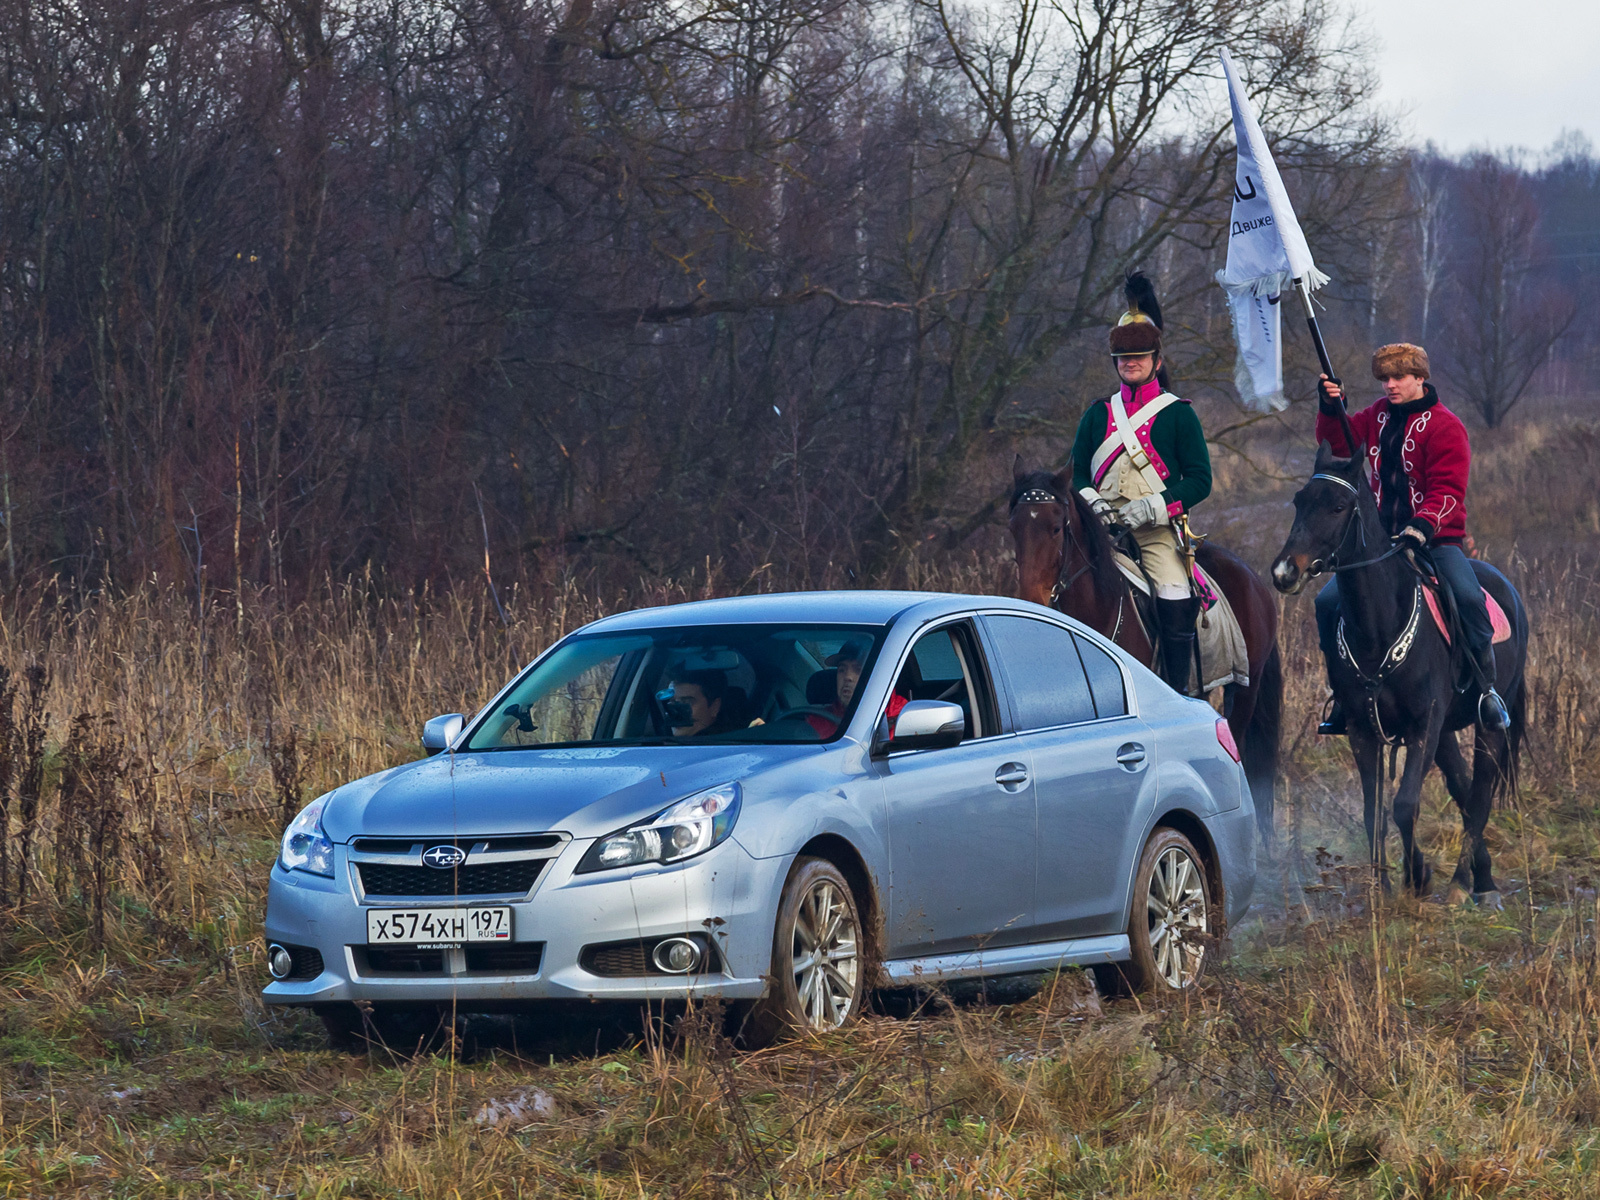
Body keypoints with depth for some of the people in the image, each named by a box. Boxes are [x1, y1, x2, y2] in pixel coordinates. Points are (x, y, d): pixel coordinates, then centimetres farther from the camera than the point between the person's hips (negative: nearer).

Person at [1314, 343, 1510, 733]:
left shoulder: (1445, 426, -9)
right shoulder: (1379, 415, 11)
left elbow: (1448, 490, -15)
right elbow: (1338, 444, 16)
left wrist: (1423, 525, -32)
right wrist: (1331, 409, -3)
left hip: (1437, 538, -5)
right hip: (1382, 537, 5)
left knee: (1467, 597, -31)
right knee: (1329, 601, -9)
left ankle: (1487, 690, -16)